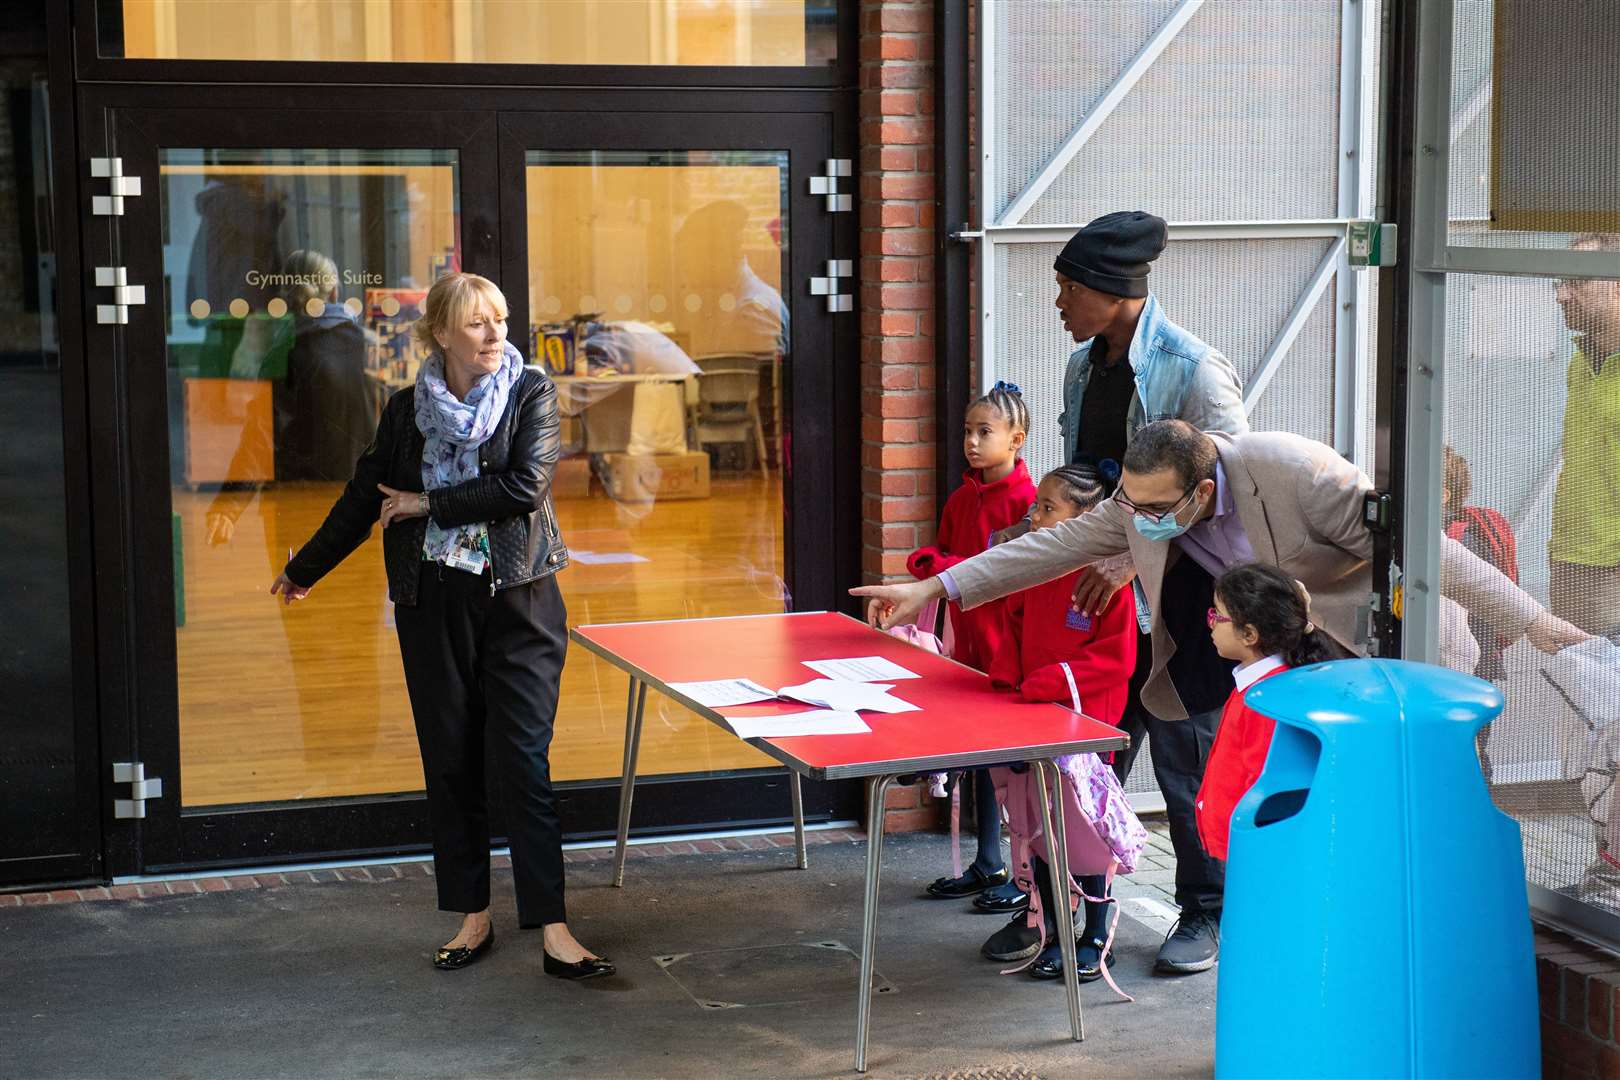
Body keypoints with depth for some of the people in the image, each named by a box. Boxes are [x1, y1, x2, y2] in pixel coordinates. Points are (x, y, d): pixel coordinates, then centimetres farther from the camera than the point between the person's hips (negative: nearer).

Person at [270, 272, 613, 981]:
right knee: (450, 764, 6)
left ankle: (552, 929, -6)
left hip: (517, 602, -3)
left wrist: (430, 504, -7)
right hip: (433, 606, 3)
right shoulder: (407, 409, 6)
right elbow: (364, 498, 17)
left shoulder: (530, 393, -1)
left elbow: (526, 488, -13)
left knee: (524, 763, -6)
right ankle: (473, 916, 17)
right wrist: (304, 570, 25)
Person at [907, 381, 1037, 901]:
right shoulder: (961, 498, 11)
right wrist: (927, 562, -3)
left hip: (1011, 648, -8)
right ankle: (988, 865, 26)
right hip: (970, 648, 8)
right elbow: (939, 552, 20)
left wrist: (954, 569, -19)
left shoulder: (1025, 498, -13)